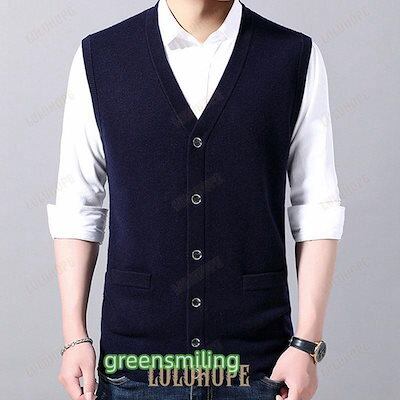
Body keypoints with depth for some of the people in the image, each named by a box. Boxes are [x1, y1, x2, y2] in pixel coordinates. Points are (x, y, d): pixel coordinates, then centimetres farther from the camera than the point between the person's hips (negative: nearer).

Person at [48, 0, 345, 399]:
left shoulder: (296, 57, -2)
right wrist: (74, 336, 0)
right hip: (134, 356, 1)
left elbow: (317, 209, -2)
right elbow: (78, 206, 3)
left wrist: (307, 344, -6)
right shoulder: (98, 56, 0)